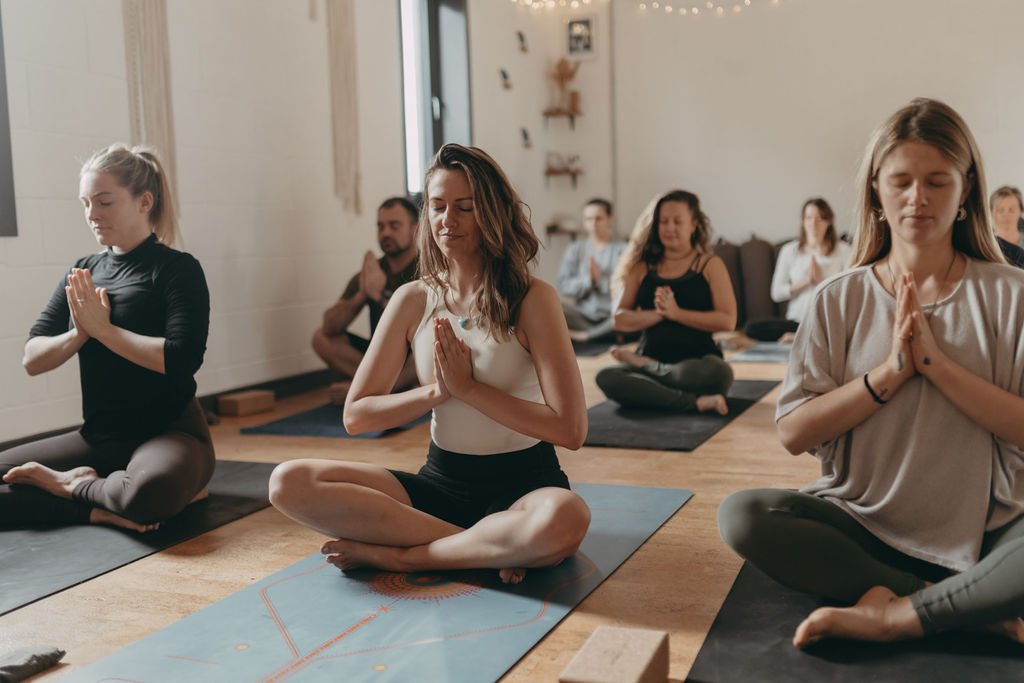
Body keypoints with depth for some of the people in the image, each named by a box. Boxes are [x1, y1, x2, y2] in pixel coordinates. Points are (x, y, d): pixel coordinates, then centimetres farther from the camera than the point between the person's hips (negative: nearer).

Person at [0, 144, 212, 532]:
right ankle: (101, 507, -9)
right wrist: (79, 333, -14)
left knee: (148, 492, -39)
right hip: (98, 438, 6)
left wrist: (102, 327, -15)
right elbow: (32, 359, 5)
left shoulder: (177, 269, -7)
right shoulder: (83, 273, 9)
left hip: (170, 432, -5)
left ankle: (75, 485, -8)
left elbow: (181, 359, -20)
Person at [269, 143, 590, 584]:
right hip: (441, 480, 4)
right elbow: (356, 415, 4)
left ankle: (393, 554, -17)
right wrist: (436, 391, -11)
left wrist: (468, 388, -14)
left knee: (564, 519, -40)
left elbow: (570, 429, -16)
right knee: (289, 482, -16)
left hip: (522, 482, -4)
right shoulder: (413, 300, 4)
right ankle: (489, 549, -18)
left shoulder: (532, 299, -8)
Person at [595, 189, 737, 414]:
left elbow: (728, 320, -6)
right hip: (650, 358, 1)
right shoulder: (642, 267, 12)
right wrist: (657, 313, -13)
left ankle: (644, 365, -11)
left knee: (718, 372, -38)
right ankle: (694, 402, -27)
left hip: (697, 360, -1)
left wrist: (676, 312, -15)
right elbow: (620, 320, 6)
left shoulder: (710, 265, 5)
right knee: (607, 377, -29)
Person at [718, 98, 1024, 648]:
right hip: (862, 521, 2)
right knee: (741, 515, -26)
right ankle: (980, 610, -19)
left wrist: (935, 360, -17)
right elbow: (794, 432, -6)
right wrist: (891, 371, -15)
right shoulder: (841, 299, 3)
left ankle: (893, 613, -19)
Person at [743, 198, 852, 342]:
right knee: (751, 328, -25)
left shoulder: (843, 250, 5)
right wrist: (805, 281, -8)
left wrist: (821, 280, -10)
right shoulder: (790, 250, 9)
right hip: (796, 321, 2)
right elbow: (776, 293, 3)